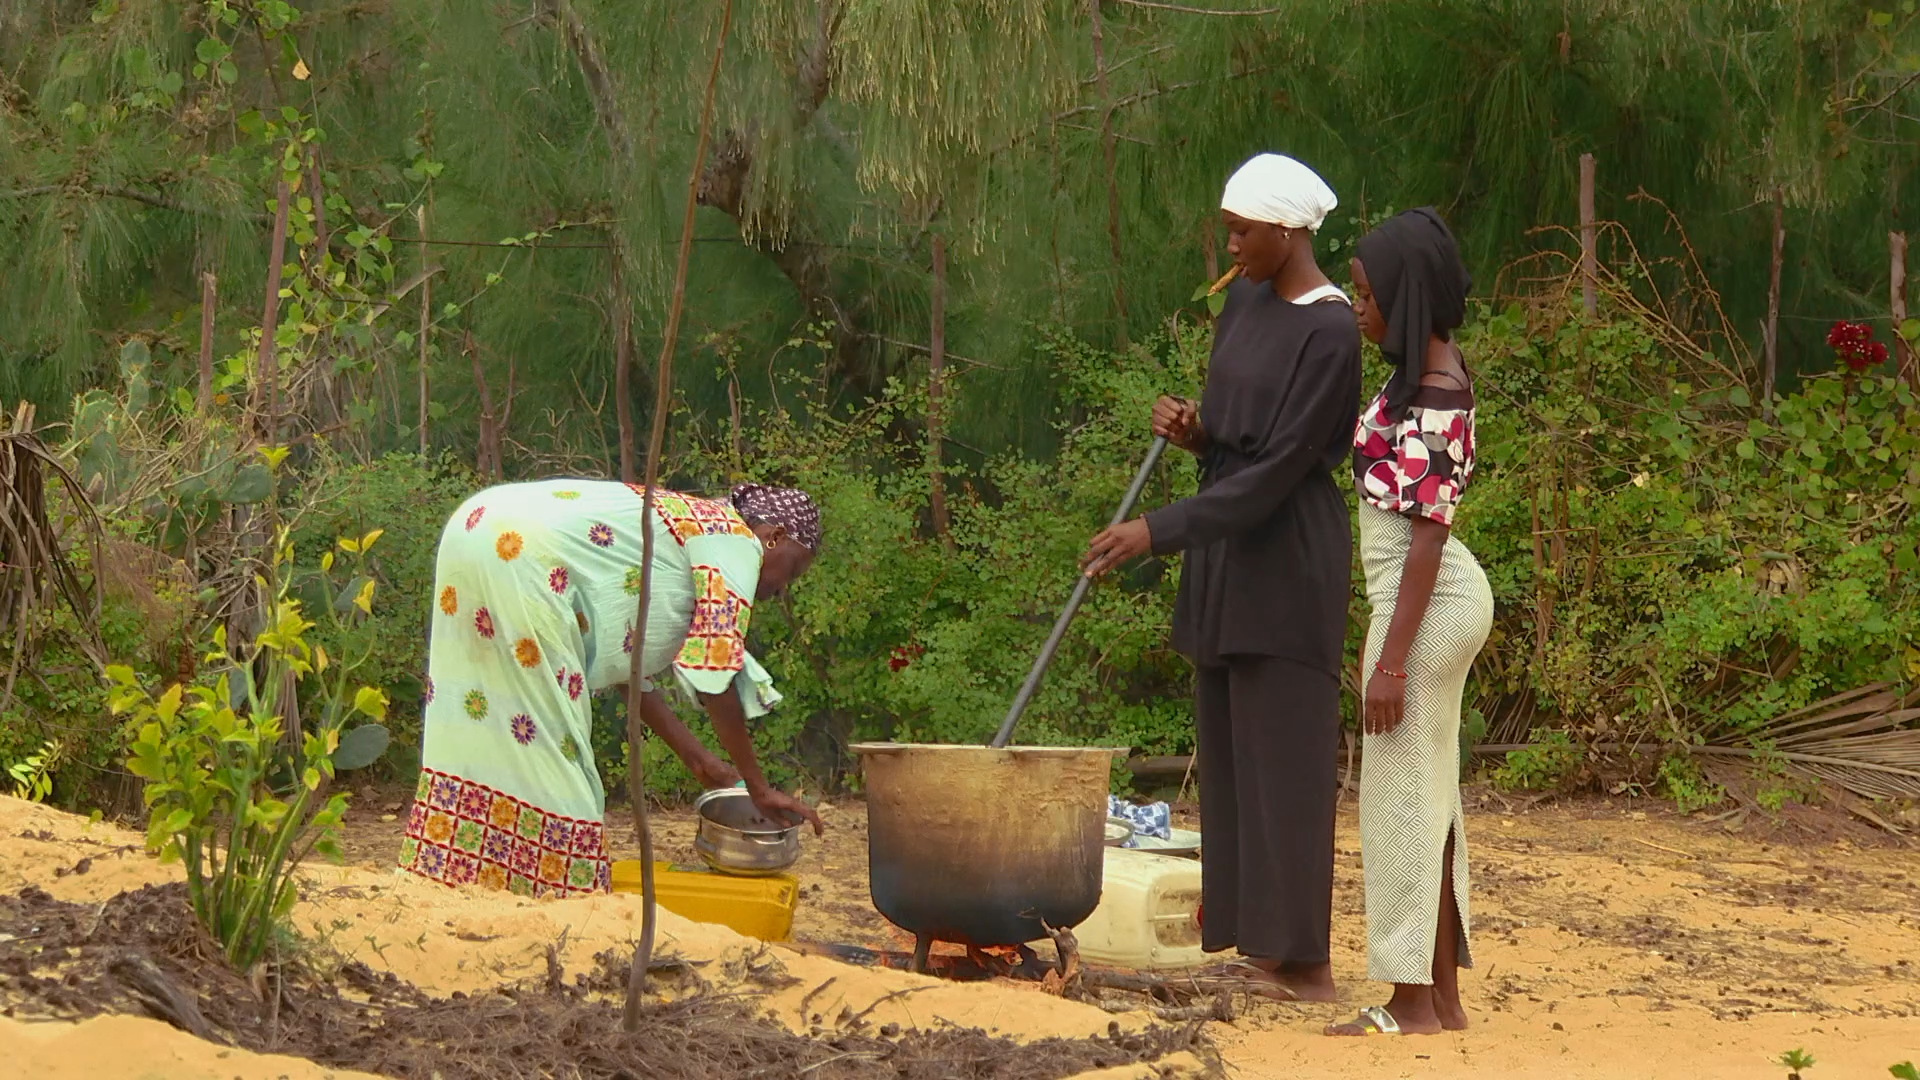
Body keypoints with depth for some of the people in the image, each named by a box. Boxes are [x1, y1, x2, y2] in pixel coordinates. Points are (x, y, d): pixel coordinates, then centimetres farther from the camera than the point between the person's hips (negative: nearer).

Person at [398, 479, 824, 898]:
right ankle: (556, 895, -4)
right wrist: (759, 788, 5)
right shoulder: (736, 543, 4)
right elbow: (713, 675, -2)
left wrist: (695, 755, 33)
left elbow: (628, 660, 30)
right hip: (526, 552, -10)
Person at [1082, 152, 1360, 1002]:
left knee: (1282, 756, -7)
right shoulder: (1244, 302, 11)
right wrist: (1192, 431, -4)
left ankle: (1302, 960, -3)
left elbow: (1278, 469, -20)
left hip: (1287, 558, -9)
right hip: (1227, 550, 9)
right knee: (1230, 755, 9)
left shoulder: (1329, 333, -16)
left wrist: (1159, 531, -22)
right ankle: (1251, 940, 14)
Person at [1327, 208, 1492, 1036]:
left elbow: (1427, 536, -20)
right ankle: (1442, 1001, 16)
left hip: (1428, 602, -10)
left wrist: (1391, 659, -20)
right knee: (1427, 796, 12)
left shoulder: (1434, 402, -18)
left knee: (1403, 794, -4)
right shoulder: (1427, 373, 11)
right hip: (1433, 598, 10)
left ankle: (1413, 1006, 0)